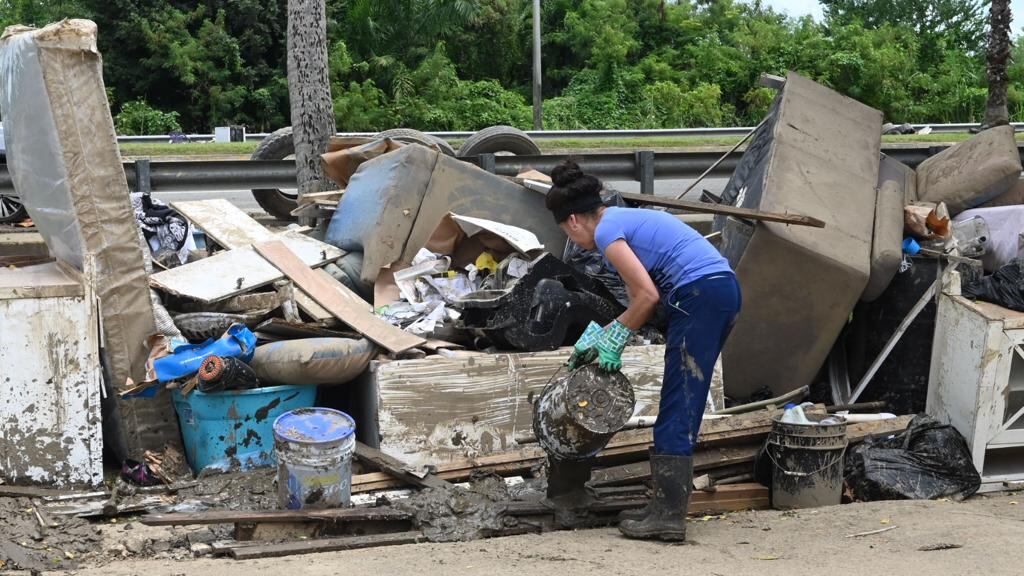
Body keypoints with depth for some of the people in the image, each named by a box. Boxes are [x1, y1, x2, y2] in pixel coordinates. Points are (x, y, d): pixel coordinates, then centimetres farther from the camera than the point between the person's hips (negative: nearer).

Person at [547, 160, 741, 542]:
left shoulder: (607, 230, -5)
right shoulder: (626, 220, 24)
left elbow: (647, 296, -12)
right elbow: (643, 298, 24)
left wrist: (613, 339, 0)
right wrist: (600, 336, 23)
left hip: (700, 295, -10)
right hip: (724, 291, 10)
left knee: (677, 411, -6)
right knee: (681, 409, 13)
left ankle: (669, 517, -3)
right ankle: (667, 506, 17)